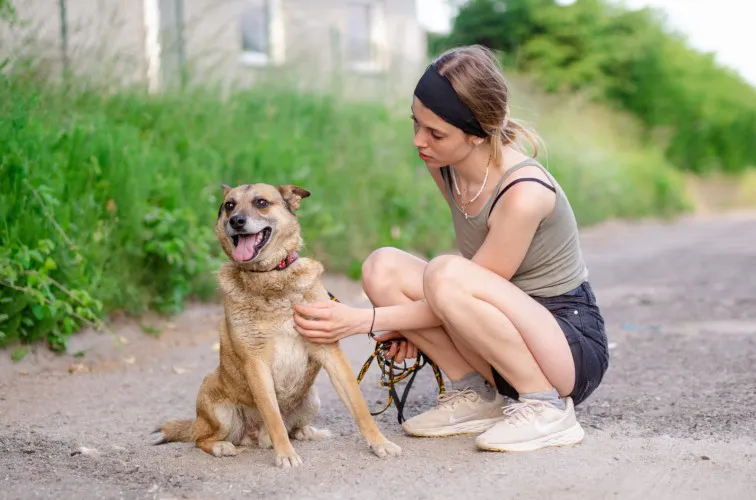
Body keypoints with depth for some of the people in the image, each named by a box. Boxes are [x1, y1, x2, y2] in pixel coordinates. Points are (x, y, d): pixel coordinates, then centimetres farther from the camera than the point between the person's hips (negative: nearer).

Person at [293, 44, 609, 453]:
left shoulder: (523, 194, -28)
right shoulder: (445, 165, -4)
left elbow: (457, 284, -20)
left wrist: (362, 320, -21)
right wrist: (415, 318, -1)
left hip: (573, 347, -7)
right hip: (509, 332, 8)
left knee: (446, 275, -32)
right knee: (383, 267, -10)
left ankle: (547, 407, -15)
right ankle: (476, 394, 0)